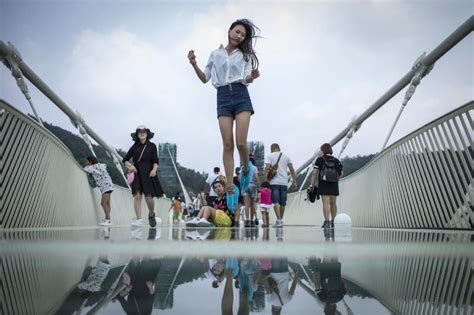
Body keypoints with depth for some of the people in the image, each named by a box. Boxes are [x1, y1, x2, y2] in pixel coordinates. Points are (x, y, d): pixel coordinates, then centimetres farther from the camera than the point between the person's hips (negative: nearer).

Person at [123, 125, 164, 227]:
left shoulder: (152, 146, 3)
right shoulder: (134, 147, 9)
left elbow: (155, 161, -2)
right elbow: (125, 160, 12)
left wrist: (154, 169, -20)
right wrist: (129, 166, -8)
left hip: (148, 174, -2)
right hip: (137, 174, 2)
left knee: (148, 197, -5)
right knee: (137, 196, -11)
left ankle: (151, 215, 24)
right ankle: (139, 219, -9)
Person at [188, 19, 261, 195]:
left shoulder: (245, 55, 12)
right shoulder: (215, 54, 17)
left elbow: (246, 80, 0)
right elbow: (205, 79, 16)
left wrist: (252, 76, -23)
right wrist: (194, 65, 1)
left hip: (241, 96, -1)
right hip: (223, 98, 1)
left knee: (241, 142, -14)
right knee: (227, 144, -7)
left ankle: (246, 170, 18)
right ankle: (229, 186, -5)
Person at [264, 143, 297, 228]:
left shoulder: (269, 156, 5)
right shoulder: (286, 156, 13)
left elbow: (267, 168, -10)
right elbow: (292, 170, 9)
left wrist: (266, 178, -8)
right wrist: (294, 182, 11)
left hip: (274, 182, -3)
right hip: (284, 182, 3)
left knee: (275, 202, -6)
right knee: (282, 203, 11)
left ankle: (279, 220, -19)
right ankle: (281, 220, 20)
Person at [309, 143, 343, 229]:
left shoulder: (320, 160, -2)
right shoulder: (336, 160, 6)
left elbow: (314, 172, -8)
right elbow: (340, 173, 4)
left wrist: (311, 184, -6)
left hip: (323, 185, -3)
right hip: (334, 185, 3)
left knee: (326, 203, -7)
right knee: (333, 203, 12)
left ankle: (327, 222, -15)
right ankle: (333, 222, 21)